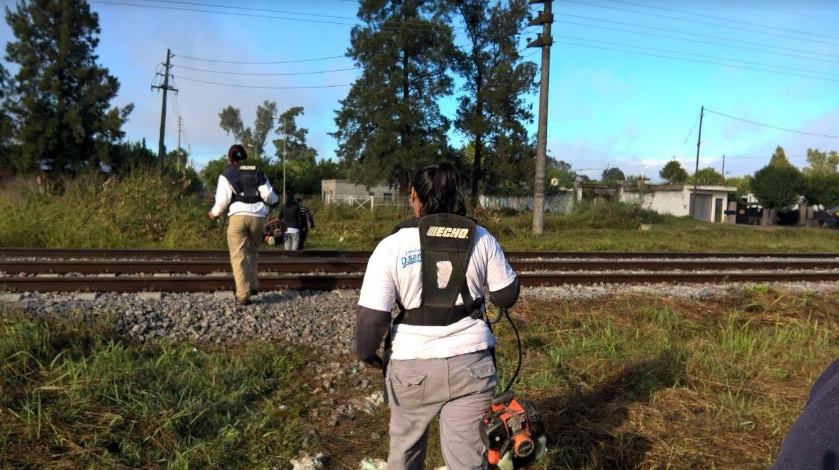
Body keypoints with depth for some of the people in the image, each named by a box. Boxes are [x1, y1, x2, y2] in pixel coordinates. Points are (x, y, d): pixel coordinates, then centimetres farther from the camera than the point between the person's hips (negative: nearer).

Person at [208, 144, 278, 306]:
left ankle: (243, 294, -5)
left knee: (238, 256, 0)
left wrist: (214, 213, 19)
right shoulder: (258, 172, 14)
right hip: (258, 217, 3)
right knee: (252, 251, 23)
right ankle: (253, 285, 18)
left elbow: (223, 200, 0)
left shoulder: (227, 173, 7)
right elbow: (269, 196, 8)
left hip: (238, 216, -3)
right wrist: (275, 200, 31)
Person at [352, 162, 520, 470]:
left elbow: (371, 316, -12)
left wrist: (364, 353, 7)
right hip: (470, 362, 1)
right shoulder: (480, 238, -2)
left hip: (413, 366, -1)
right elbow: (507, 295, 7)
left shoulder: (392, 246, -10)